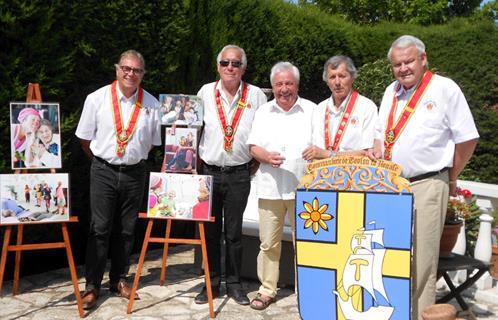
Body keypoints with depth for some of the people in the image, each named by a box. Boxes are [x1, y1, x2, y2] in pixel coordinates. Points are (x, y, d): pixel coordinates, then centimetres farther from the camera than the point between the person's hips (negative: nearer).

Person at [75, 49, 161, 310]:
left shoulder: (151, 104, 0)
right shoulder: (97, 98, -3)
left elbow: (153, 142, 11)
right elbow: (85, 139, 5)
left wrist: (134, 159, 11)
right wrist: (102, 161, 10)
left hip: (135, 173, 2)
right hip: (103, 171, -2)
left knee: (126, 230, 10)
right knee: (99, 229, -1)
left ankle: (118, 280, 25)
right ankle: (92, 285, 10)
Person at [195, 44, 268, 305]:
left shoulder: (256, 95, 1)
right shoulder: (205, 92, 4)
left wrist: (256, 160, 3)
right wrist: (200, 156, 6)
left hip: (240, 174, -1)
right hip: (210, 172, 1)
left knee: (233, 232, 7)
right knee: (210, 231, 7)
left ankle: (233, 284, 20)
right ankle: (212, 283, 19)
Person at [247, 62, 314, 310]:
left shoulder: (311, 110, 5)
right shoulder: (263, 112, 11)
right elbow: (253, 146, 9)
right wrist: (266, 156, -11)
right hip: (270, 187, 2)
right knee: (268, 242, 8)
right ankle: (267, 290, 21)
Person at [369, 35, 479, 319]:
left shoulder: (445, 88, -7)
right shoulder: (392, 91, 12)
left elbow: (467, 138, -4)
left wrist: (451, 178, 1)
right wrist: (377, 152, 3)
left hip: (426, 186, -6)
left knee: (421, 262, -2)